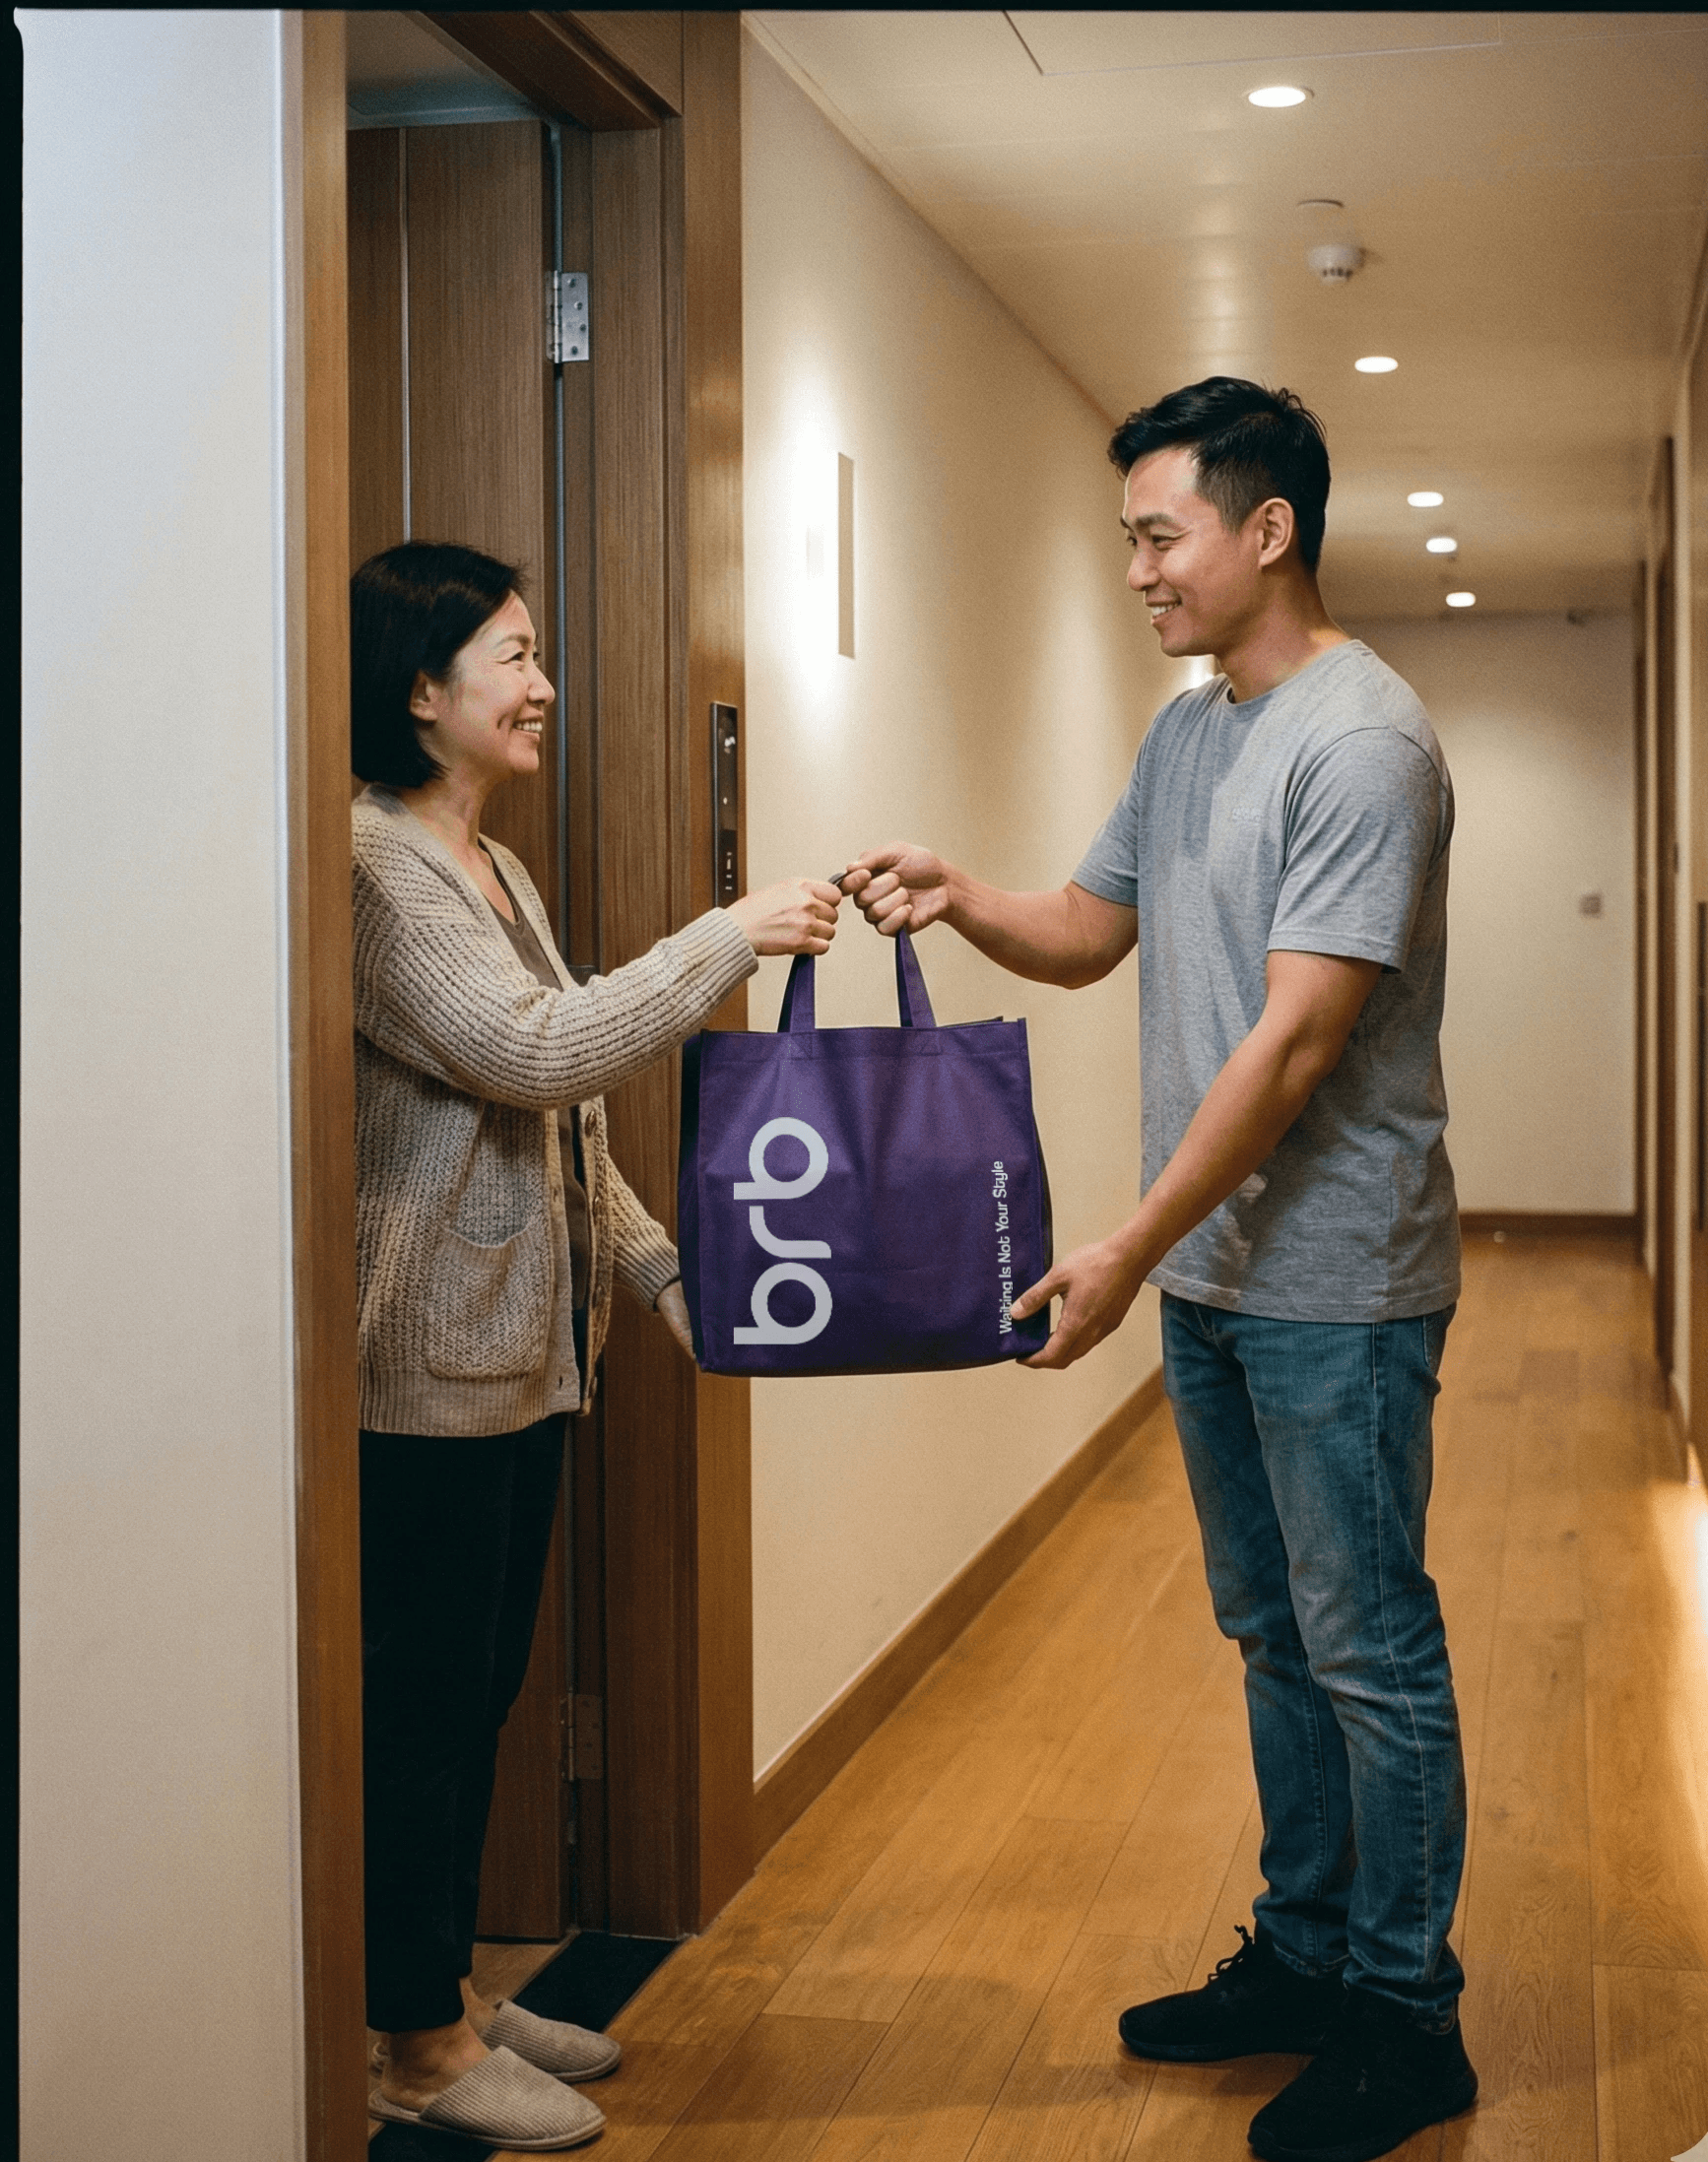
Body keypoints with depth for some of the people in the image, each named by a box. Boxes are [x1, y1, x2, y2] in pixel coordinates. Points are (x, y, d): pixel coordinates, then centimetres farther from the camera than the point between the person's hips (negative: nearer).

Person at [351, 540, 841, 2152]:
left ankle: (449, 1993, 30)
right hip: (425, 1368, -9)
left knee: (480, 1688, 17)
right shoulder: (367, 864, -16)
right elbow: (529, 1053, -24)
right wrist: (734, 938, -18)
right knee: (418, 1698, 1)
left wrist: (657, 1265, 9)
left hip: (524, 1352, 9)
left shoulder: (495, 870, 15)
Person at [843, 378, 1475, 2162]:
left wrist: (1125, 1252, -21)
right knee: (1273, 1634, 17)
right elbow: (1088, 935, 19)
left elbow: (1296, 1041, -22)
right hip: (1213, 1277, 9)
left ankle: (1404, 2018, 13)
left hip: (1334, 1289, -9)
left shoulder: (1361, 740, -17)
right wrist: (959, 902, -3)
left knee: (1367, 1649, 1)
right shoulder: (1184, 734, 12)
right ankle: (1301, 1956, 31)